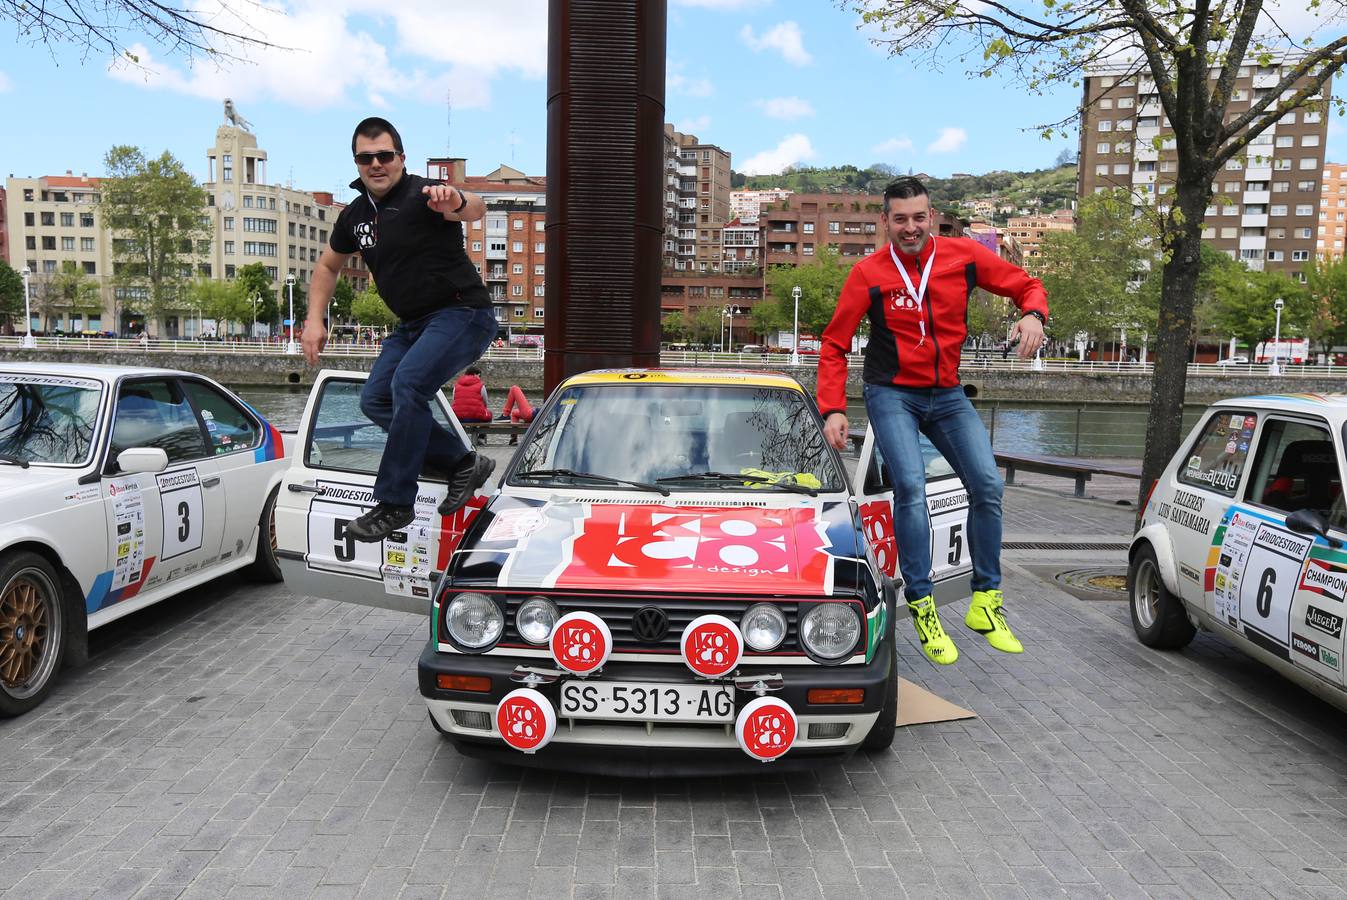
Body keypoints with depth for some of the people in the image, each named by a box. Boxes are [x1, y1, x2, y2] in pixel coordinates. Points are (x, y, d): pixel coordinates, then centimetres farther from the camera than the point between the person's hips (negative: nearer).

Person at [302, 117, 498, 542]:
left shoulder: (422, 195, -15)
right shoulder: (355, 215, 9)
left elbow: (476, 210, -36)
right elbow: (328, 266, 24)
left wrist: (455, 202, -60)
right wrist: (315, 320, 13)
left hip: (462, 313, -9)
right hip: (413, 324, 9)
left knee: (407, 385, -26)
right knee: (375, 400, 2)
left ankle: (395, 503, -18)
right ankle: (463, 463, 9)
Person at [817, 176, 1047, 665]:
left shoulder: (963, 255, -2)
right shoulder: (869, 273, -7)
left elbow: (1026, 285, 7)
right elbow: (834, 345, -5)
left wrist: (1033, 314, -17)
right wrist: (833, 409, -16)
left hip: (947, 394, 3)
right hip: (892, 394, -3)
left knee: (987, 485, -7)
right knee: (911, 488, -19)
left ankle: (985, 603, 7)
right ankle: (922, 607, -9)